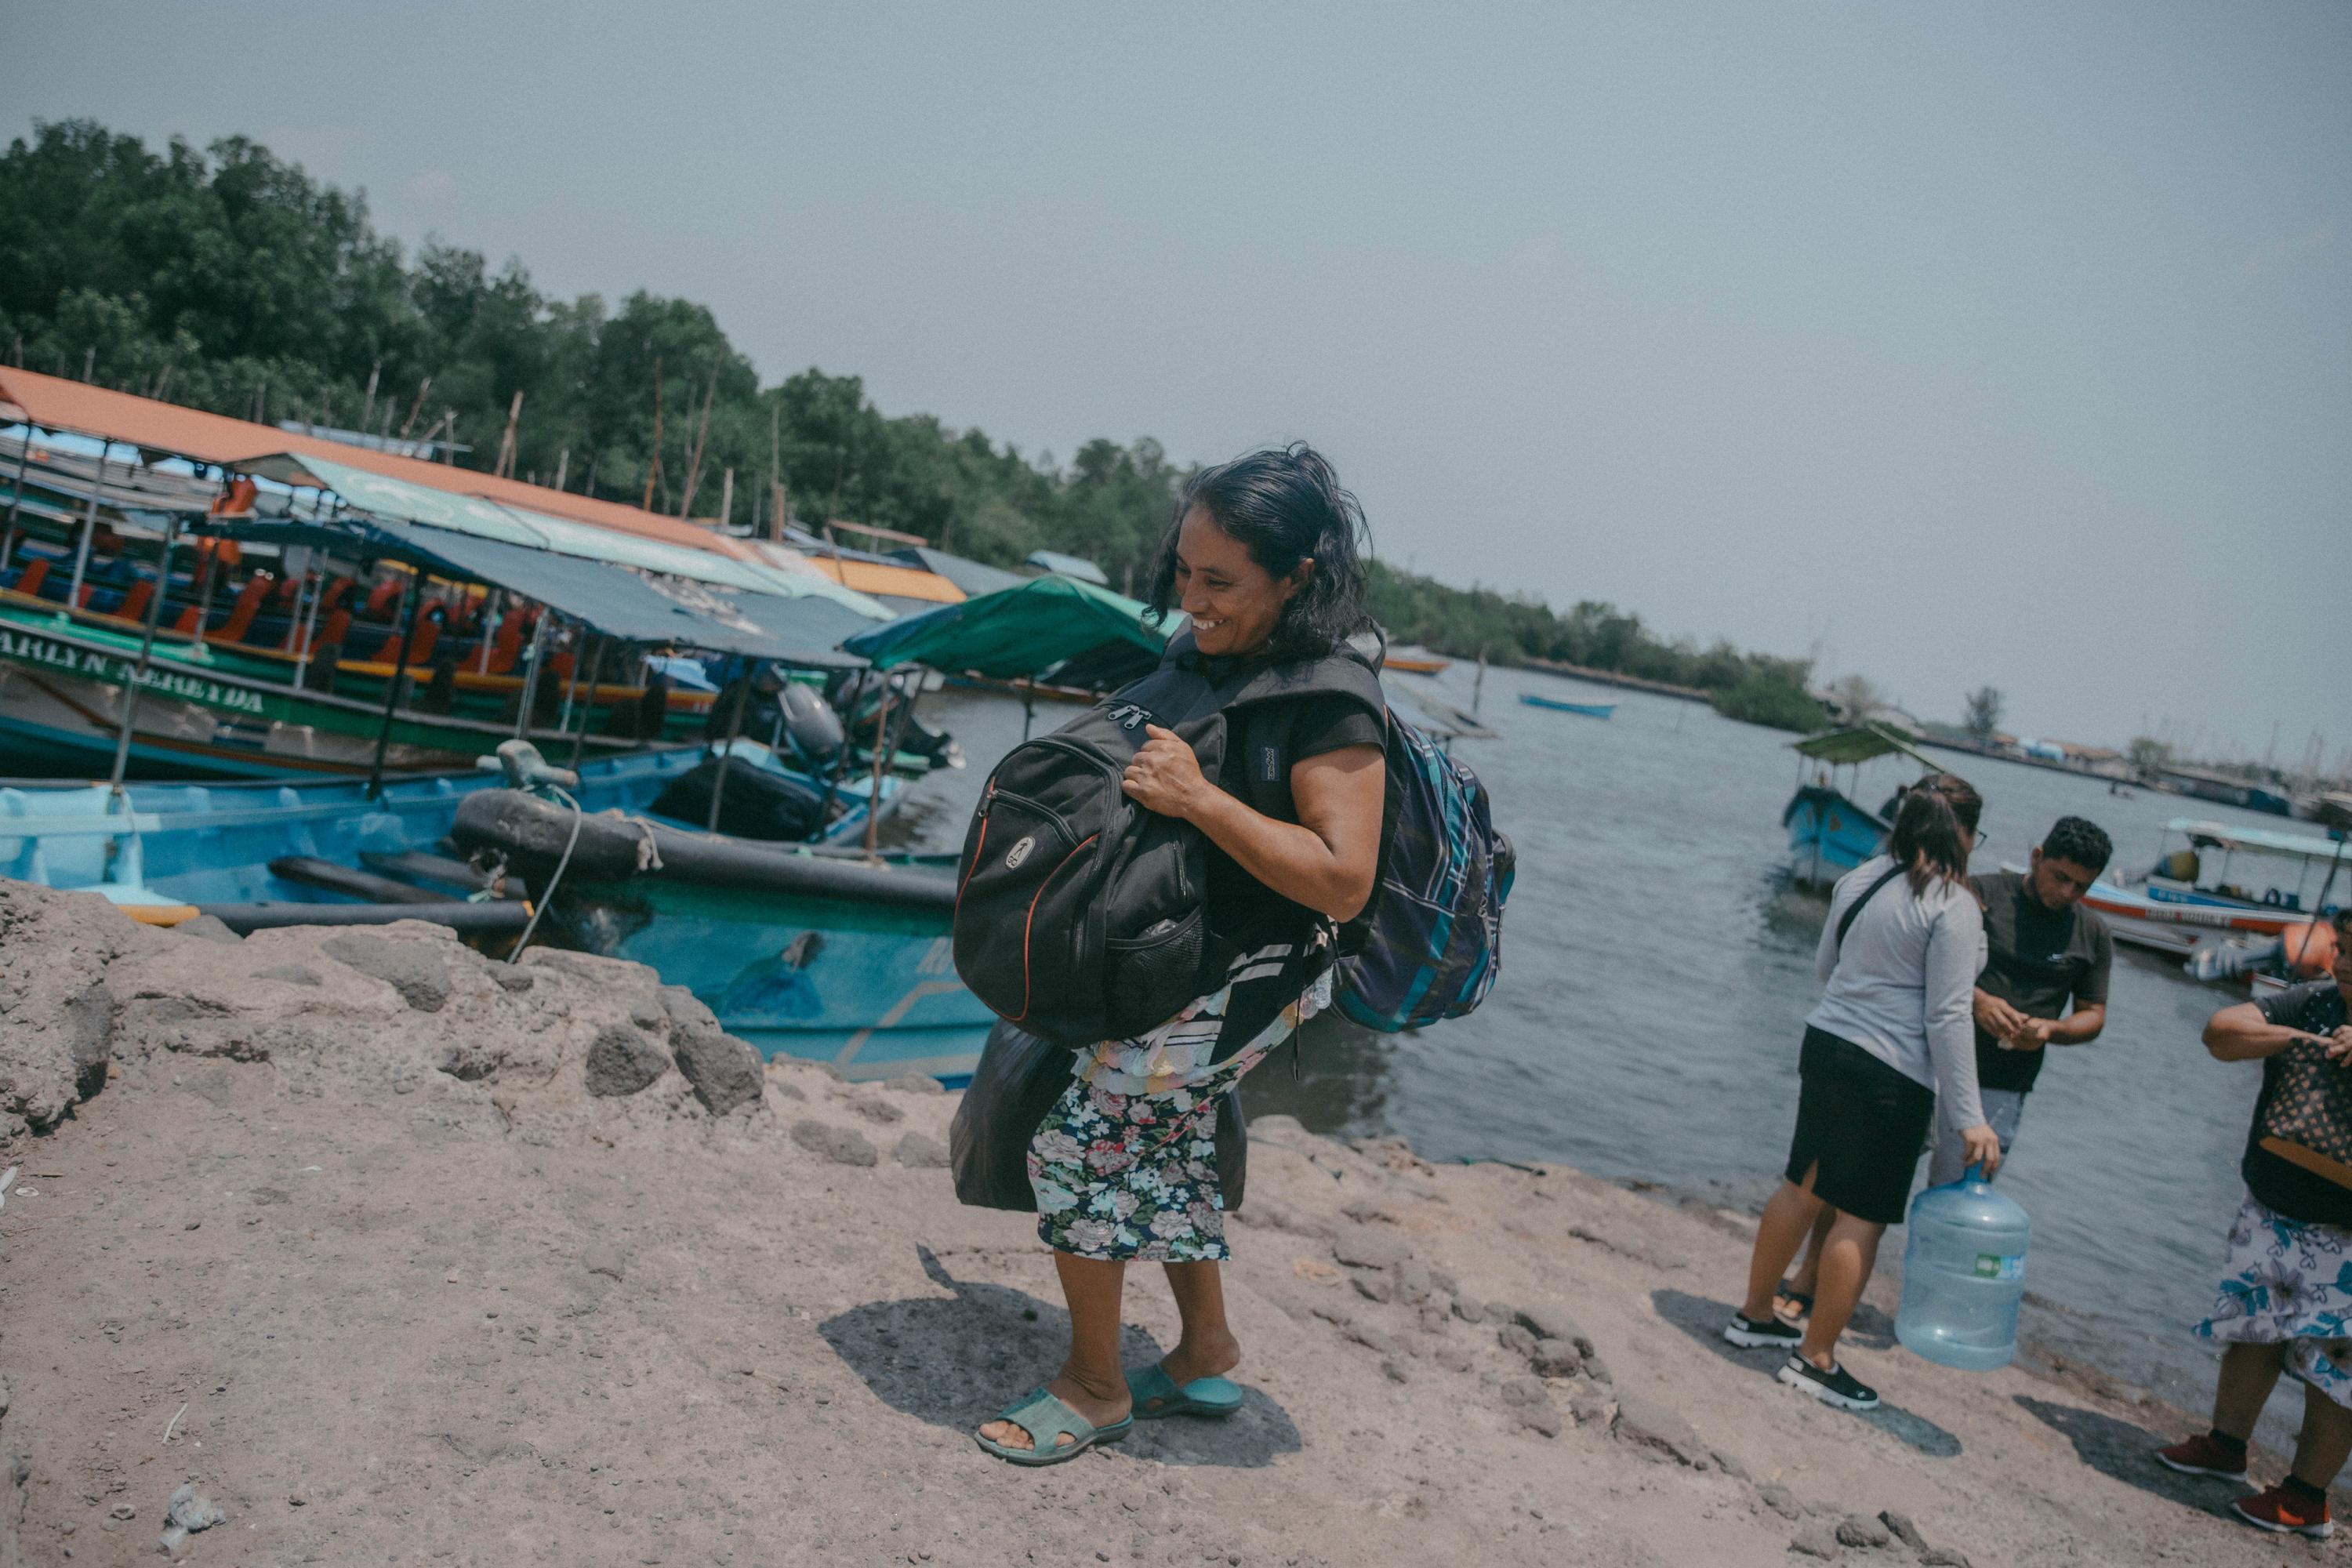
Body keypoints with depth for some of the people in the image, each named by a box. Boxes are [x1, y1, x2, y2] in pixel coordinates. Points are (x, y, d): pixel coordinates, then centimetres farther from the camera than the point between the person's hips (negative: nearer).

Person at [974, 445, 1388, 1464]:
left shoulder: (1331, 709, -23)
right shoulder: (1199, 657, 2)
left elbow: (1344, 881, -31)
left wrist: (1199, 798, -32)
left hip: (1238, 983, -9)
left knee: (1076, 1133, -7)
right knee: (1159, 1144, 19)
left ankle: (1096, 1389, 11)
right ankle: (1206, 1355, 38)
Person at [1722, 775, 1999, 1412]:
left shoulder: (1860, 879, 7)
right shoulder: (1954, 906, -13)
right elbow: (1947, 1017, -16)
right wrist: (1969, 1118, -13)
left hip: (1826, 1044, 8)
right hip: (1892, 1074, -8)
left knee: (1802, 1187, 19)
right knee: (1862, 1216, 2)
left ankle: (1754, 1316, 32)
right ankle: (1816, 1360, 9)